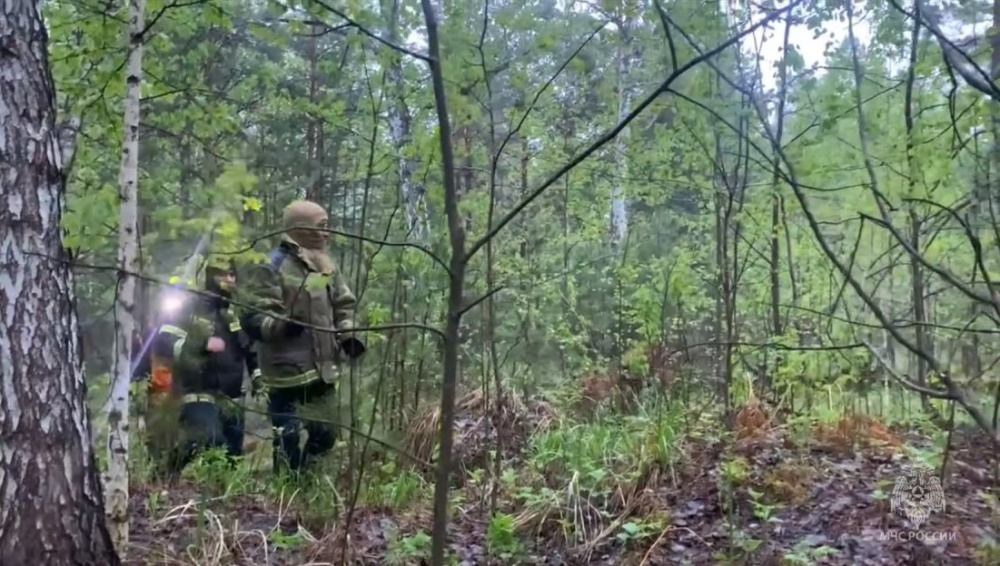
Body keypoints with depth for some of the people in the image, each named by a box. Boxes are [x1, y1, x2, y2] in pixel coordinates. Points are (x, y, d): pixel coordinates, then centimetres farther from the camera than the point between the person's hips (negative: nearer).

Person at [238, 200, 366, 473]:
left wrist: (347, 334, 3)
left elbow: (344, 304, 22)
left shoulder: (328, 267, 12)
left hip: (322, 371, 8)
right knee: (291, 442, -6)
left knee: (324, 435, 18)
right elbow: (252, 319, -17)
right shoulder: (272, 268, -12)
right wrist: (282, 325, -36)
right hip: (289, 374, -8)